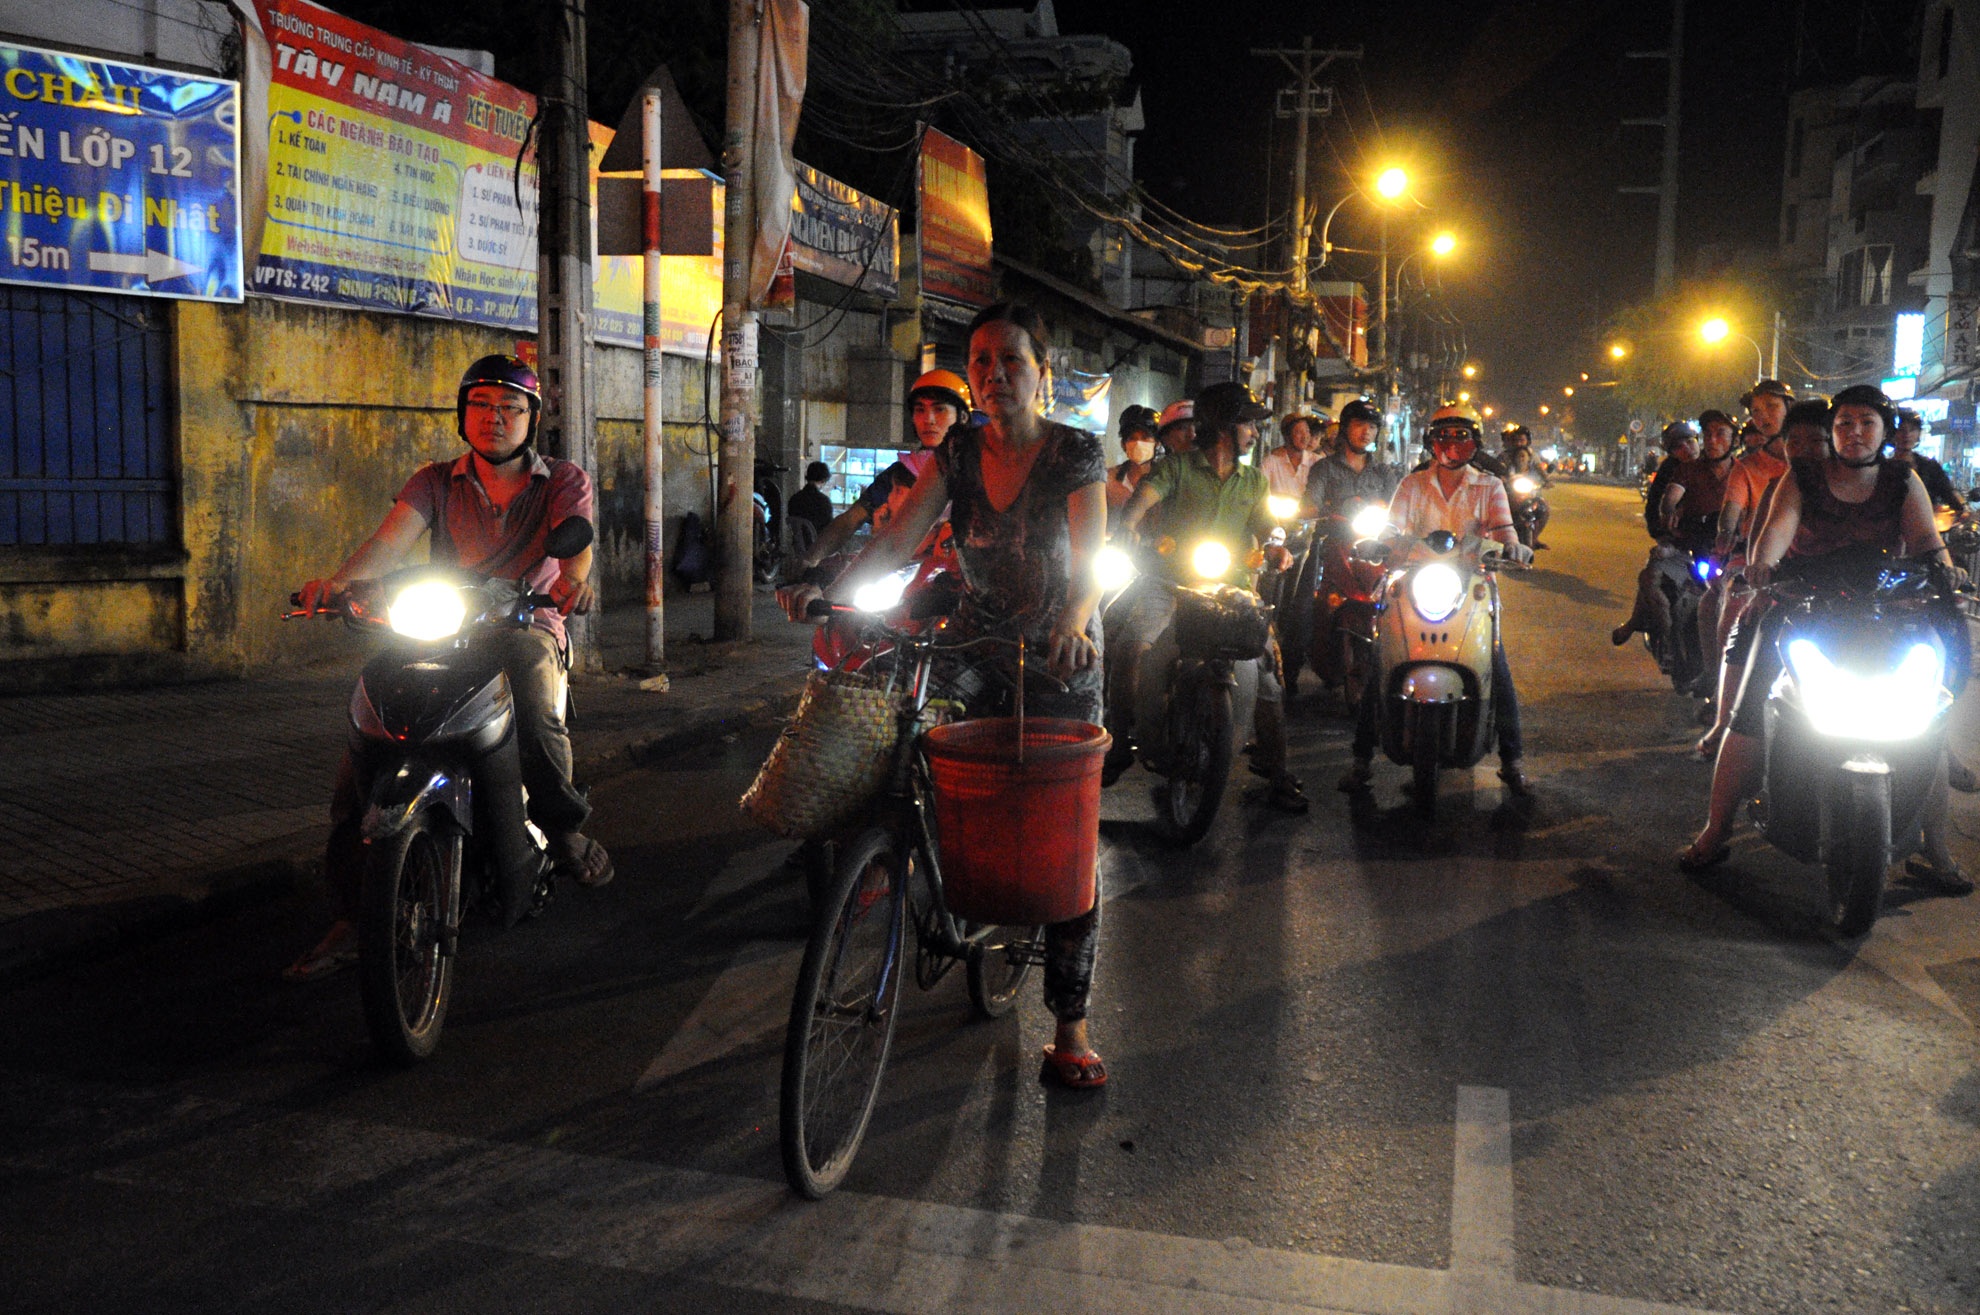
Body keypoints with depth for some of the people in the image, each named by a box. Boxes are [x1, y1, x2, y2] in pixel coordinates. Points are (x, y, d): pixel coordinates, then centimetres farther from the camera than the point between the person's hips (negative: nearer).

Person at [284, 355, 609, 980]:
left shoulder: (565, 482, 7)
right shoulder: (436, 482, 12)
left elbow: (573, 545, -12)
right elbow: (391, 540, -5)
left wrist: (574, 582, -37)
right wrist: (341, 581, -27)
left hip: (528, 625, -2)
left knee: (529, 683, -38)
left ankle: (562, 824, -14)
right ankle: (351, 916, -12)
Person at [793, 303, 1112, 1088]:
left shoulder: (1077, 454, -11)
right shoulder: (956, 454, -2)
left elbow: (1089, 559, -23)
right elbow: (897, 539, -13)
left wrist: (1073, 620, -44)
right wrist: (832, 590, -30)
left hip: (1061, 656, -4)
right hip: (978, 644, 4)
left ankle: (1070, 1023, 2)